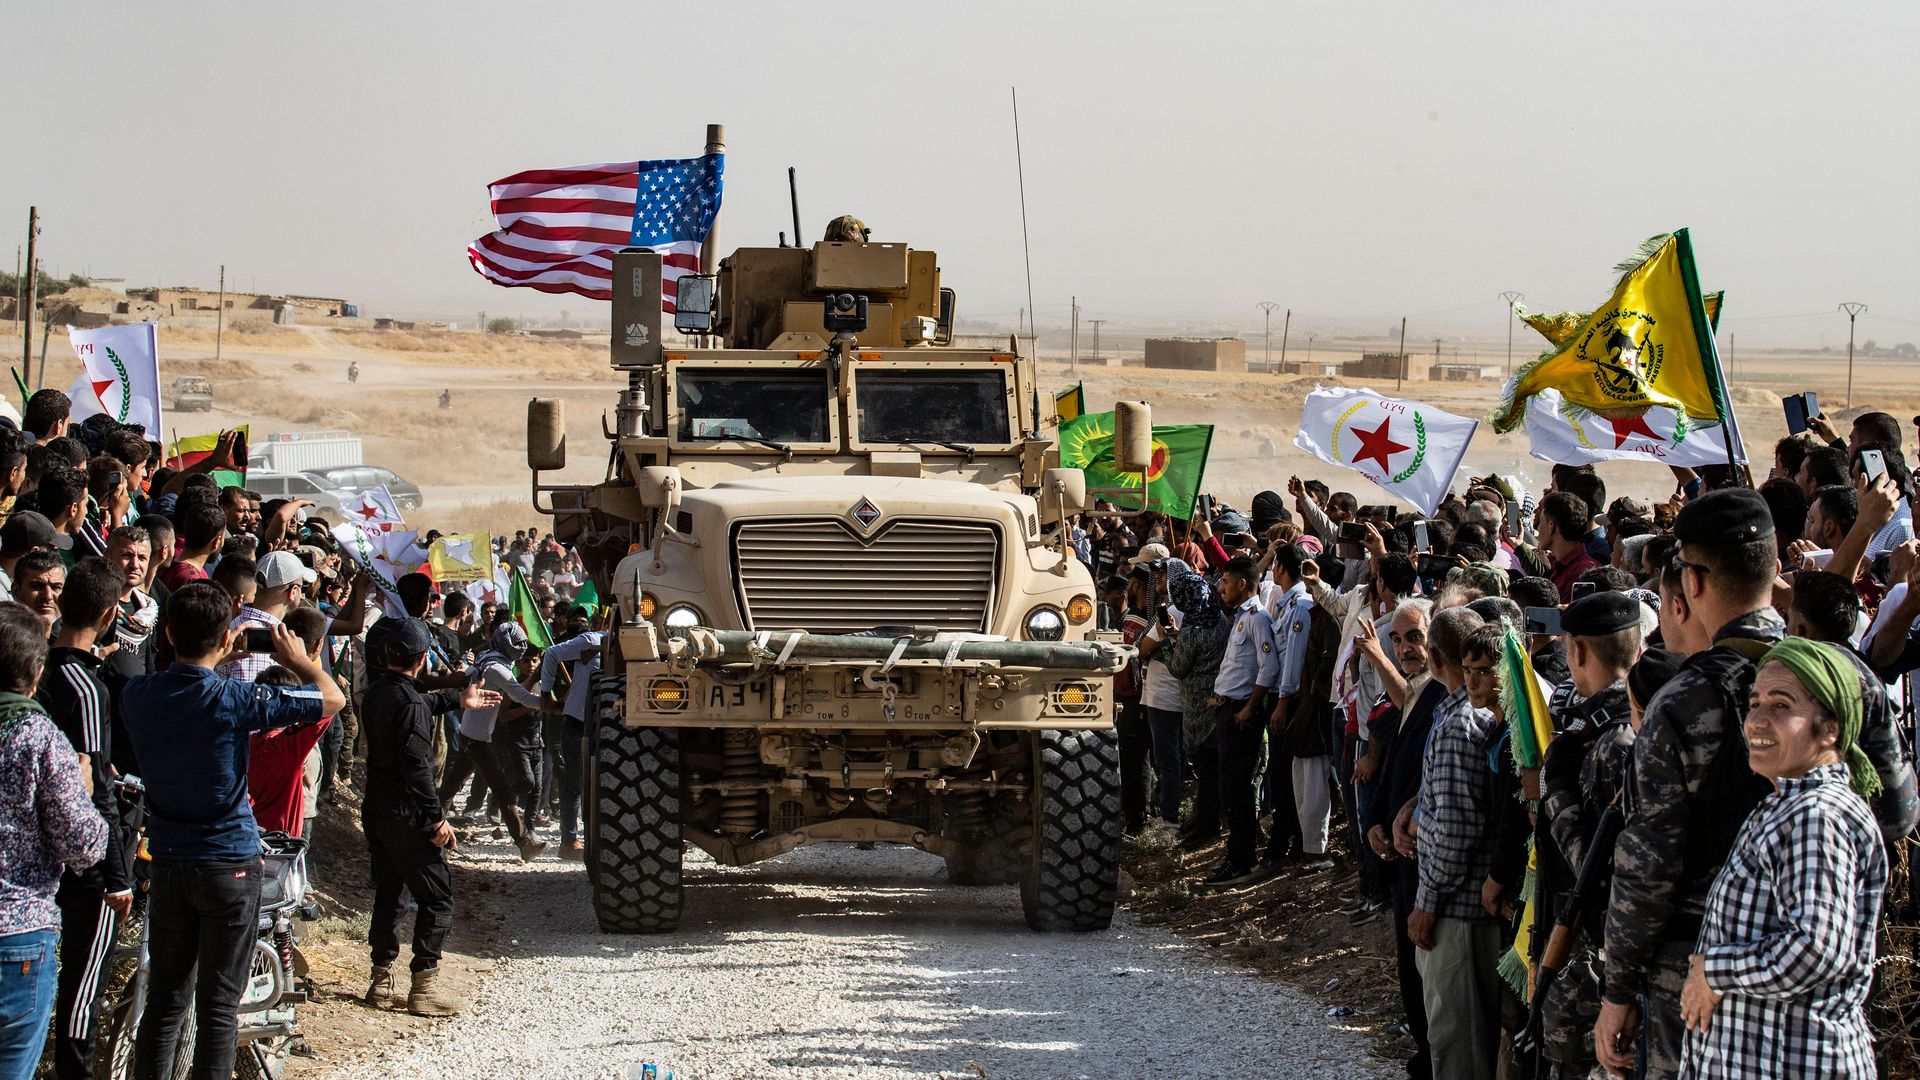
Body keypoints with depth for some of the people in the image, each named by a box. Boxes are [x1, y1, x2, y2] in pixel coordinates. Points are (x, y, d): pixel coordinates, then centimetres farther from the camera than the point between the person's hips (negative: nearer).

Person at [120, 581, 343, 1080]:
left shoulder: (138, 695, -5)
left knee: (165, 998, 12)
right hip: (229, 865, -4)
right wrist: (296, 660, 7)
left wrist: (219, 660, 19)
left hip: (167, 863, 4)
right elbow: (332, 698, -9)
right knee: (217, 1006, 2)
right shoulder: (232, 700, -18)